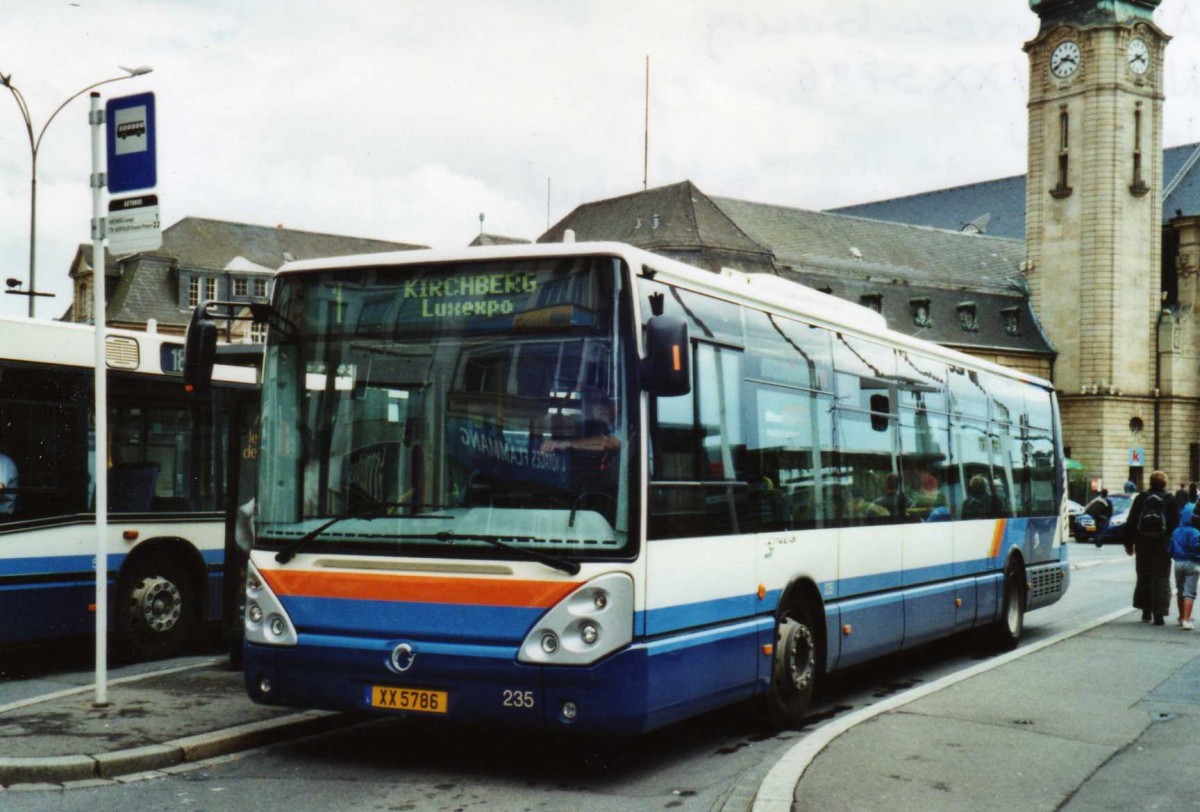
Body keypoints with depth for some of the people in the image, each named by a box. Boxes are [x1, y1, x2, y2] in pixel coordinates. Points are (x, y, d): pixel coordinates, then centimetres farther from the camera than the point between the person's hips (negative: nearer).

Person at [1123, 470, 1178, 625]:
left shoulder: (1140, 498, 2)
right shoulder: (1169, 500, -4)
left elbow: (1130, 522, 4)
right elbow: (1175, 524, -4)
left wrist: (1129, 543, 10)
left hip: (1142, 545, 2)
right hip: (1162, 546, -2)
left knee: (1144, 578, 13)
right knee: (1161, 579, 1)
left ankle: (1146, 612, 17)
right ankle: (1159, 615, -6)